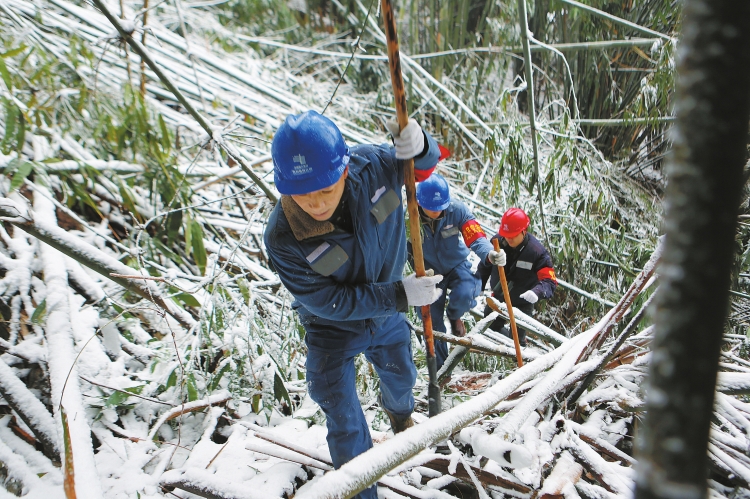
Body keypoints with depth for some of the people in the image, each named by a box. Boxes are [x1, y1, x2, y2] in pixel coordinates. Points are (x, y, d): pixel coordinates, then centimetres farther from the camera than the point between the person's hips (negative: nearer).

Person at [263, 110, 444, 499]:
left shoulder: (371, 165, -29)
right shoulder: (282, 238, -37)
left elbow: (423, 164, -8)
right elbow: (329, 301, -28)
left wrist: (418, 144, -34)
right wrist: (399, 295, -29)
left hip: (387, 319, 4)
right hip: (332, 329, -4)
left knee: (401, 377, 30)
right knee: (344, 423, 2)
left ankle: (399, 412, 67)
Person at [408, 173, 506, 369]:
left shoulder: (457, 210, -24)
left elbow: (475, 237, -28)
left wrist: (490, 254, -49)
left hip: (457, 266, 0)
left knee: (464, 296, -30)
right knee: (432, 323, 3)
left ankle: (454, 316, 9)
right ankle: (440, 367, 28)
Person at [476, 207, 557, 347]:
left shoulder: (537, 251, -29)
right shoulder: (497, 241, -18)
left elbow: (549, 281, -32)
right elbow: (485, 266, 1)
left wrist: (537, 292, -54)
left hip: (522, 303, -5)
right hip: (497, 298, 5)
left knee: (516, 340, 1)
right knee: (491, 327, 24)